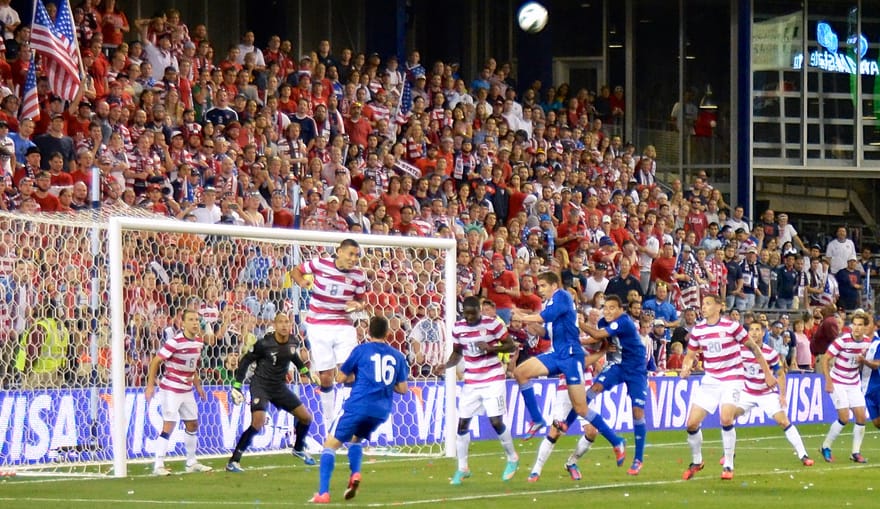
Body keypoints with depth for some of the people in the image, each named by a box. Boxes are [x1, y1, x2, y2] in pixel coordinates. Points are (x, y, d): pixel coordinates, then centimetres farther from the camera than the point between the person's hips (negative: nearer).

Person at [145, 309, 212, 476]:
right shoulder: (175, 342, -20)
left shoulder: (198, 342, 3)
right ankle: (158, 465, -9)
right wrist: (150, 385, -16)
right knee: (169, 425, -12)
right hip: (171, 390, -8)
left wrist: (197, 385, 19)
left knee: (193, 424, 13)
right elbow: (155, 362, -15)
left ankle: (191, 463, 25)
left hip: (187, 391, 8)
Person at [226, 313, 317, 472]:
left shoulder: (292, 343, -2)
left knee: (306, 417, 9)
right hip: (260, 385, -7)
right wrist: (236, 386, -12)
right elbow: (245, 361, -10)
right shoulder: (264, 343, -19)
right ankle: (233, 461, -19)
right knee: (258, 423, -25)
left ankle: (299, 448, 36)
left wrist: (305, 370, 25)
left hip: (279, 387, 7)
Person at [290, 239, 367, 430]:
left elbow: (361, 300, 11)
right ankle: (329, 423, 18)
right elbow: (295, 271, 5)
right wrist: (302, 282, -16)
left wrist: (358, 305, -12)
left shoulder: (358, 275, -2)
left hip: (344, 326, 1)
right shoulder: (320, 264, -9)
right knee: (326, 377, 4)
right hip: (318, 326, -1)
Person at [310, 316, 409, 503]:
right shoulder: (397, 356, 11)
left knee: (331, 444, 2)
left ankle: (323, 493, -13)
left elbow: (340, 378, 7)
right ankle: (355, 474, 3)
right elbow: (403, 388, 13)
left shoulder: (361, 350, 2)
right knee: (356, 439, 30)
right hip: (381, 411, 5)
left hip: (358, 405, -4)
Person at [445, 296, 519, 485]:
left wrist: (490, 348, -23)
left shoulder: (492, 324, -11)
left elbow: (511, 346, -6)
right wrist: (445, 366, -7)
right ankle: (462, 468, 11)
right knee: (462, 423, -1)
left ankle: (512, 458, 14)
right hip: (471, 382, 4)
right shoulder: (458, 328, 1)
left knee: (496, 422, -10)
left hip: (493, 380, -4)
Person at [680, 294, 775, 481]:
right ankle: (696, 462, 21)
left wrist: (767, 373, 2)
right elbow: (690, 355, 11)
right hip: (710, 380, 4)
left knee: (726, 418, -25)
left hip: (732, 379, -4)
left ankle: (728, 466, -10)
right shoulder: (698, 330, 2)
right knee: (692, 423, -4)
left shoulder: (731, 326, -10)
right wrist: (685, 368, -12)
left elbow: (754, 348, -1)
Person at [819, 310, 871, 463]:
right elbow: (826, 359, -15)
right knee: (844, 418, -12)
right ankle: (826, 447, 6)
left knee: (861, 416, -2)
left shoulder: (867, 342, -3)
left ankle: (856, 452, 9)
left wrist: (862, 360, -3)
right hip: (838, 383, -6)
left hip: (854, 384, 6)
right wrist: (828, 381, -18)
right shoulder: (843, 340, -20)